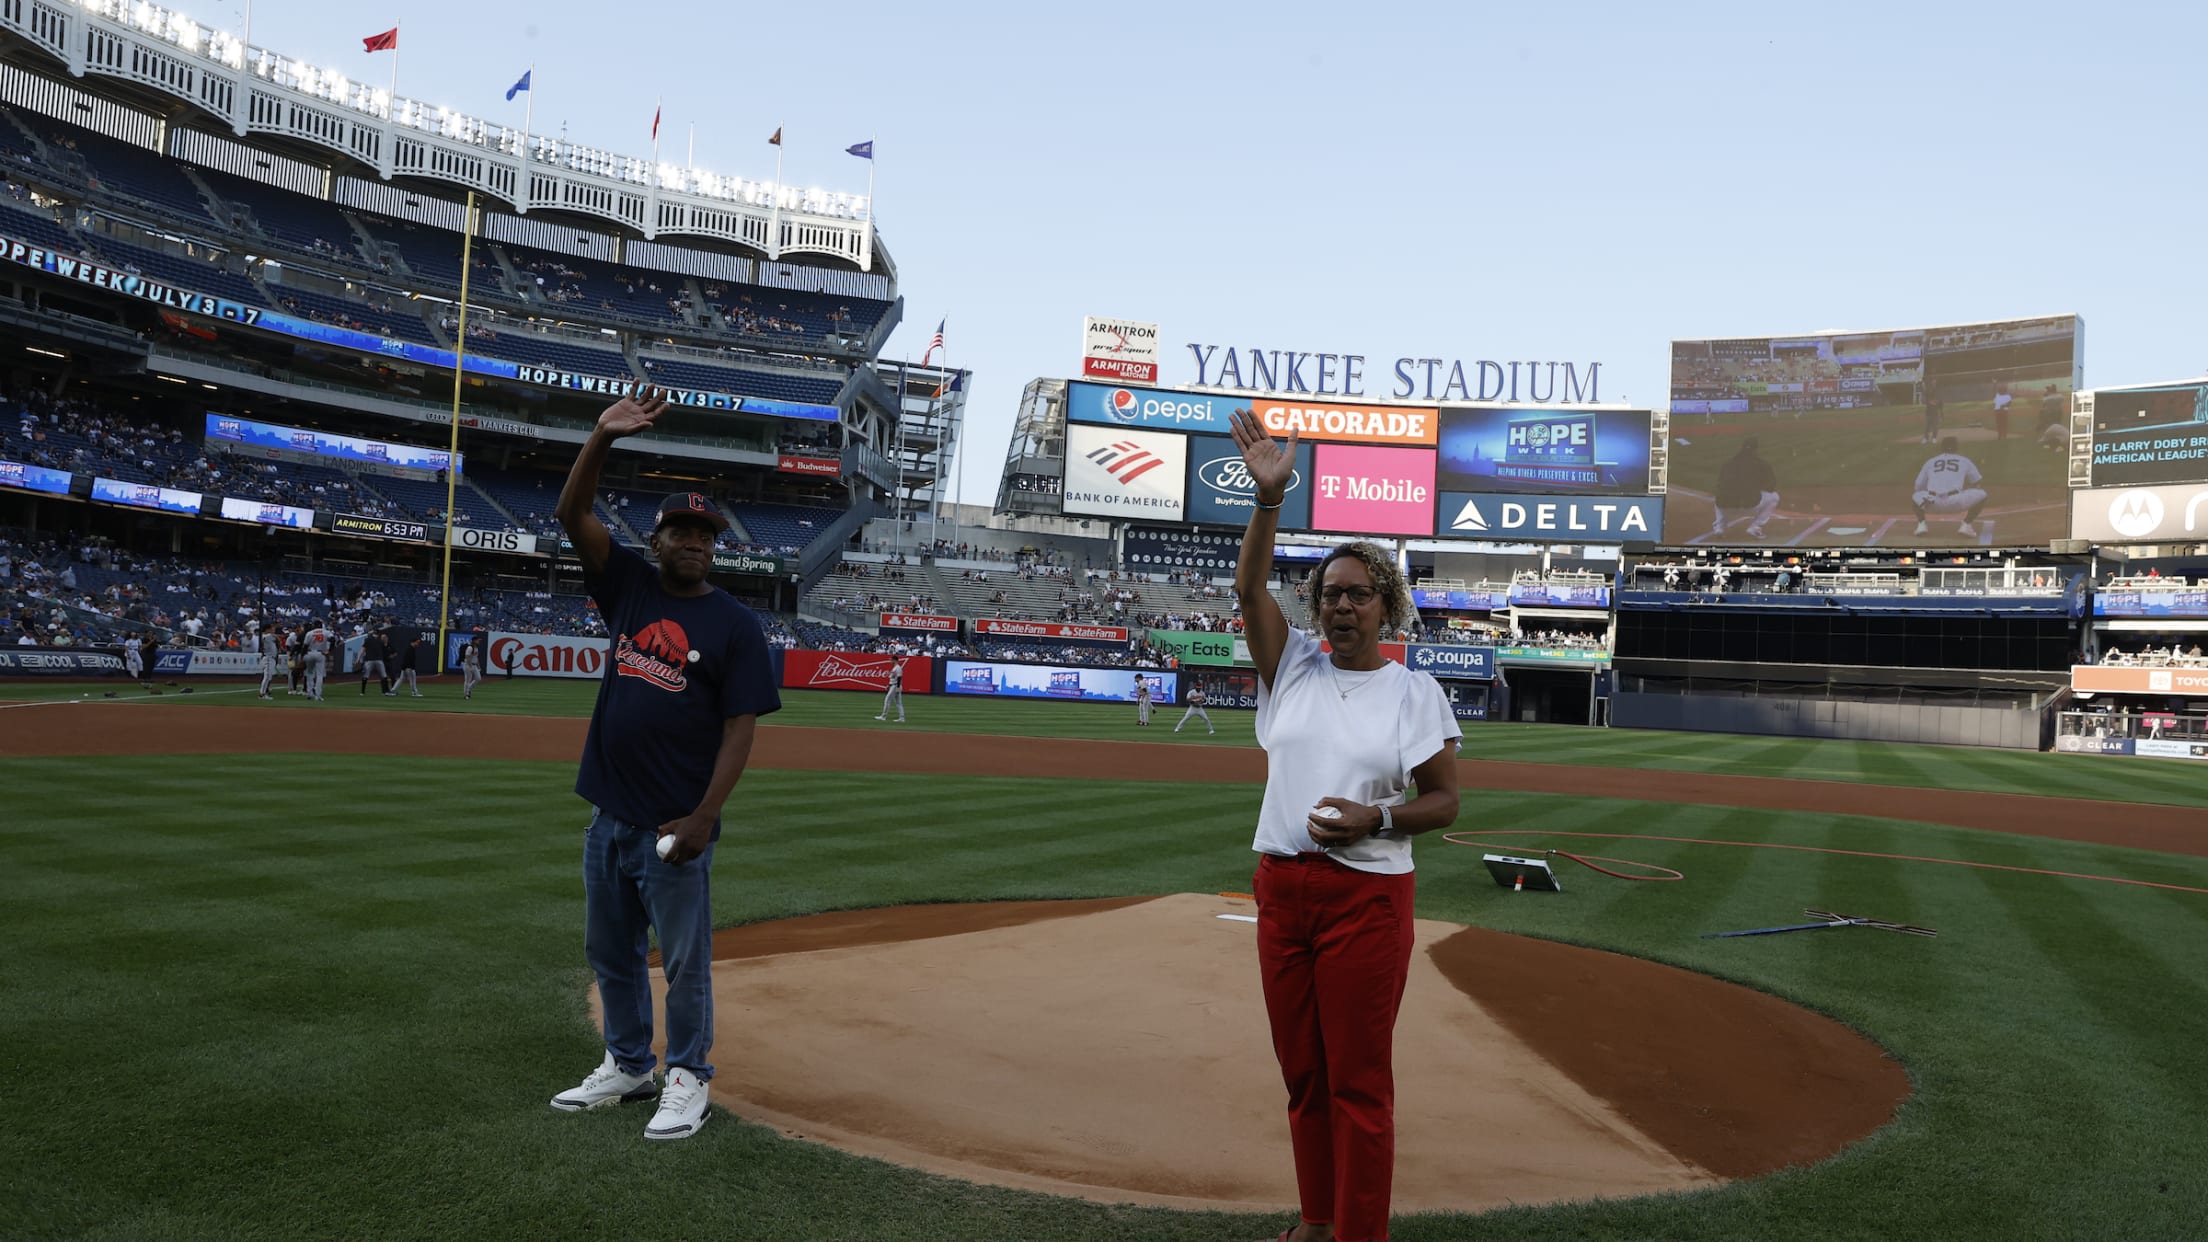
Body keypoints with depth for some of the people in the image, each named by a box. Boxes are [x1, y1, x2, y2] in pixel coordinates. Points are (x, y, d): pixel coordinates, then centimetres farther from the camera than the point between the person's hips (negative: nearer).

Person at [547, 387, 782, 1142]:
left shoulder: (734, 624, -6)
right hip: (609, 813, 6)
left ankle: (687, 1079, 21)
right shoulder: (629, 587, 8)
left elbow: (741, 728, -10)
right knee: (609, 951, 18)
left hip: (675, 823, -6)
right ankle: (627, 1066, 35)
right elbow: (573, 514, 0)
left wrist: (705, 817, -18)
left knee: (684, 959, 4)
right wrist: (603, 436, -14)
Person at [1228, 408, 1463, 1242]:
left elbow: (1444, 803, 0)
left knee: (1359, 1080, 2)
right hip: (1281, 889, 4)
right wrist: (1269, 497, -22)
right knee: (1302, 1072, 14)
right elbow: (1249, 584, -8)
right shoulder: (1294, 667, 6)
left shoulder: (1415, 692, -1)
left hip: (1366, 897, -4)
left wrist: (1375, 817, -18)